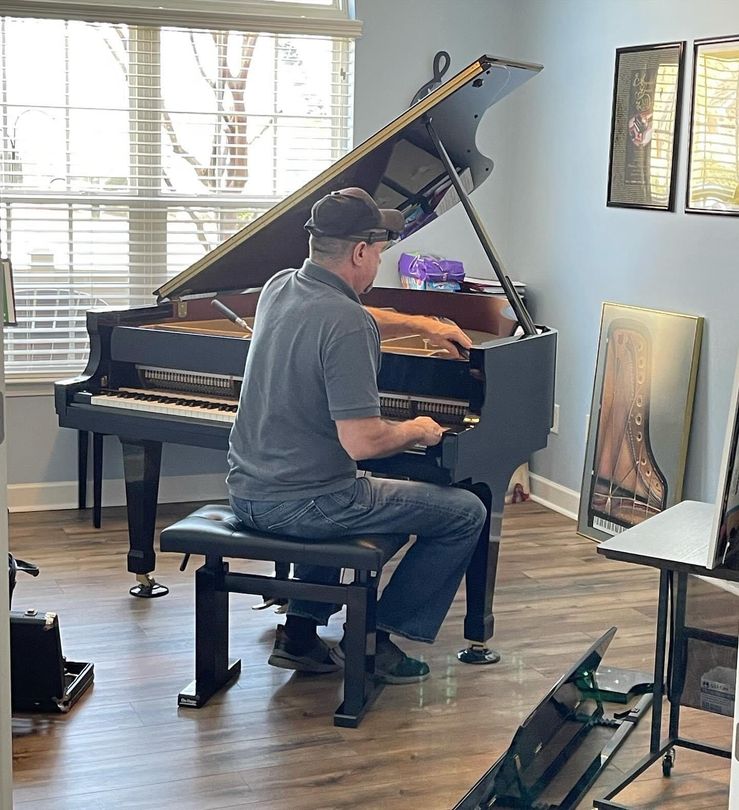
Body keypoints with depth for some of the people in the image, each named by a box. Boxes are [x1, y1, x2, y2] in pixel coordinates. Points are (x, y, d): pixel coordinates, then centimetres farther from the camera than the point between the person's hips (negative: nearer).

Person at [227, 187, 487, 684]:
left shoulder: (280, 288, 4)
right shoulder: (348, 327, -23)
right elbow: (362, 442, -26)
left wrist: (421, 324, 30)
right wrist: (416, 431, -6)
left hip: (248, 493, 9)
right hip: (303, 506, -8)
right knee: (466, 514, 5)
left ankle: (302, 629, 31)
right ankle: (376, 641, 11)